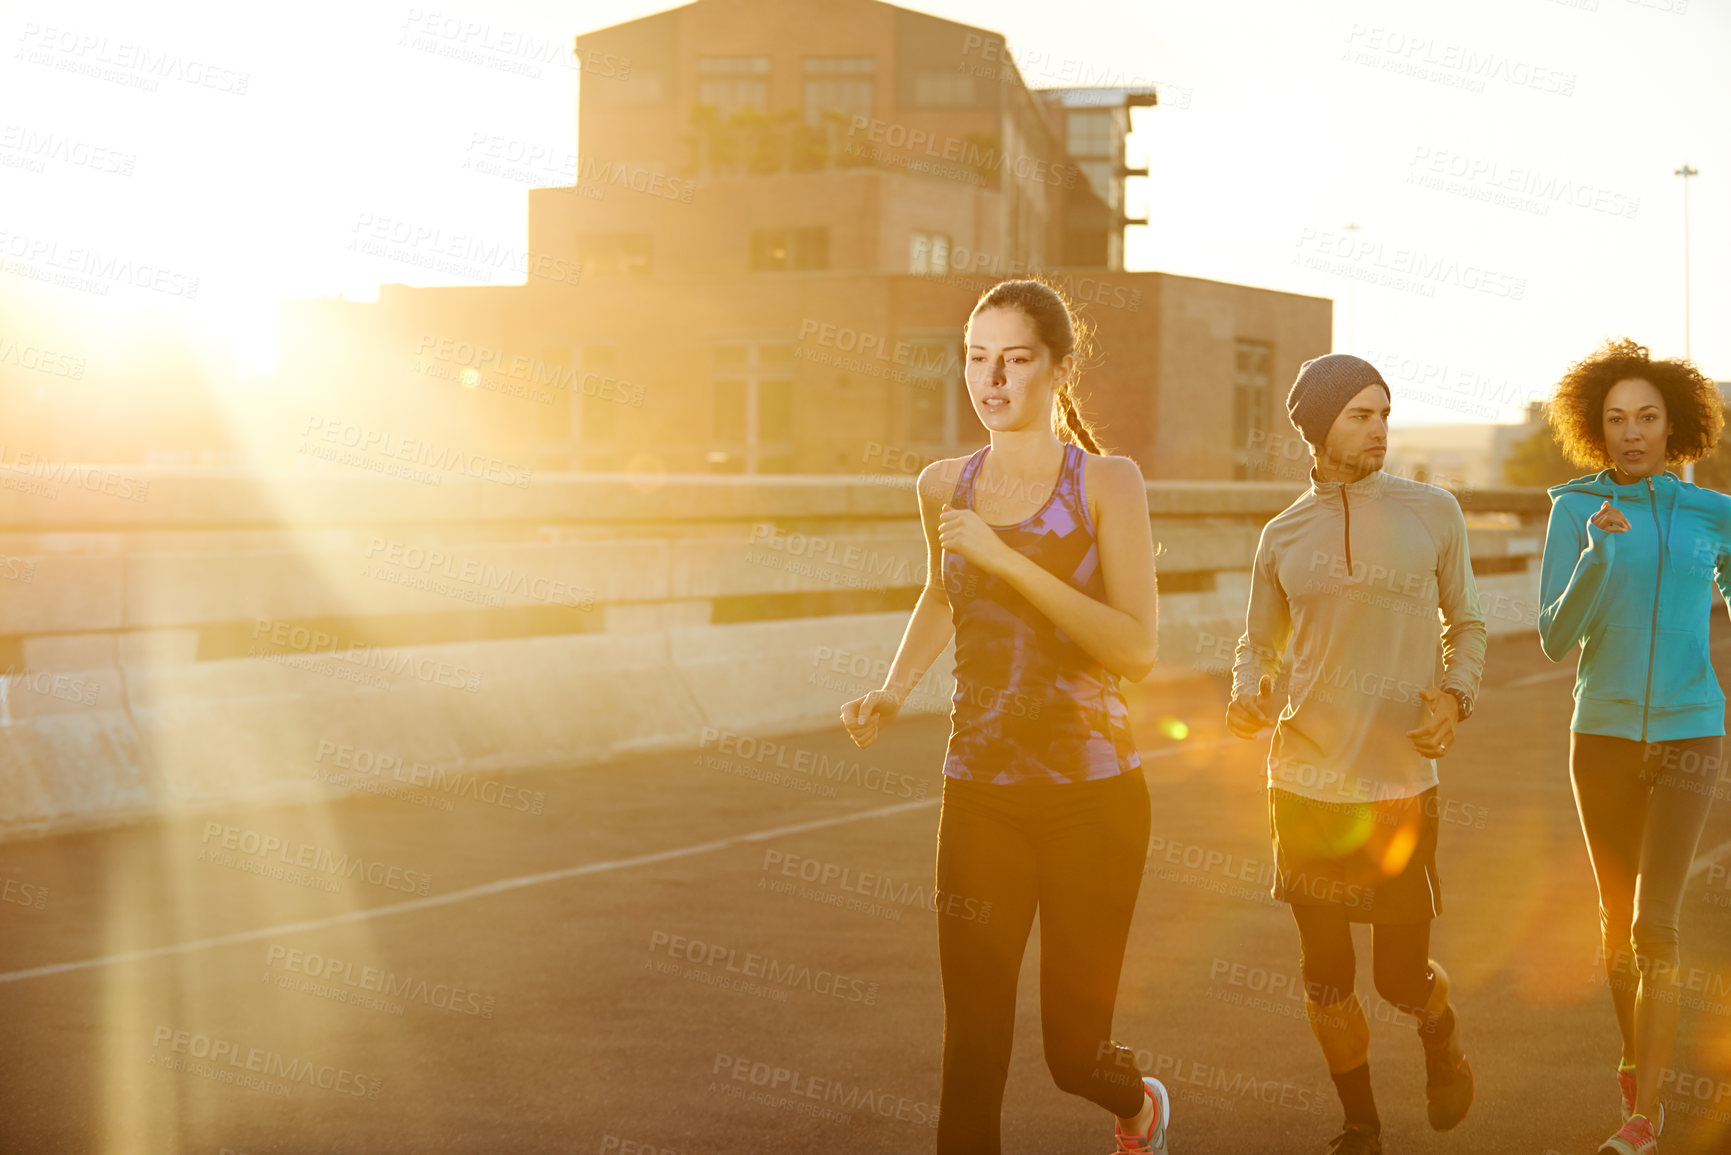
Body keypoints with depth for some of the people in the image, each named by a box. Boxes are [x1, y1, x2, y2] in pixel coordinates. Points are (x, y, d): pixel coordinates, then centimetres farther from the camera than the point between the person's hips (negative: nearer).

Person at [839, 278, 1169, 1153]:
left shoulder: (1106, 482, -6)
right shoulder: (944, 486, 6)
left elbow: (1136, 651, -17)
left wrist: (1008, 560, -22)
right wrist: (891, 693, 10)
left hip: (1091, 794, -3)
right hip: (980, 794, 3)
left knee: (1074, 1049, 5)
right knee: (972, 1050, -1)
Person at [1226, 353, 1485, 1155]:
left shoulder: (1433, 513, 2)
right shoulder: (1283, 536, 6)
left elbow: (1466, 624, 11)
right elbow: (1258, 644, 17)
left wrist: (1456, 697, -8)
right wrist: (1247, 698, -5)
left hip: (1400, 786, -2)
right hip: (1305, 783, 2)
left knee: (1402, 975, 0)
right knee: (1325, 977, 7)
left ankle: (1442, 1033, 36)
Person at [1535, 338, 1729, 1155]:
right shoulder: (1574, 511, -5)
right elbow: (1556, 641, -13)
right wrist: (1598, 556, -30)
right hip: (1603, 736, 1)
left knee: (1655, 928, -13)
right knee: (1619, 918, 14)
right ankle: (1639, 1059, 41)